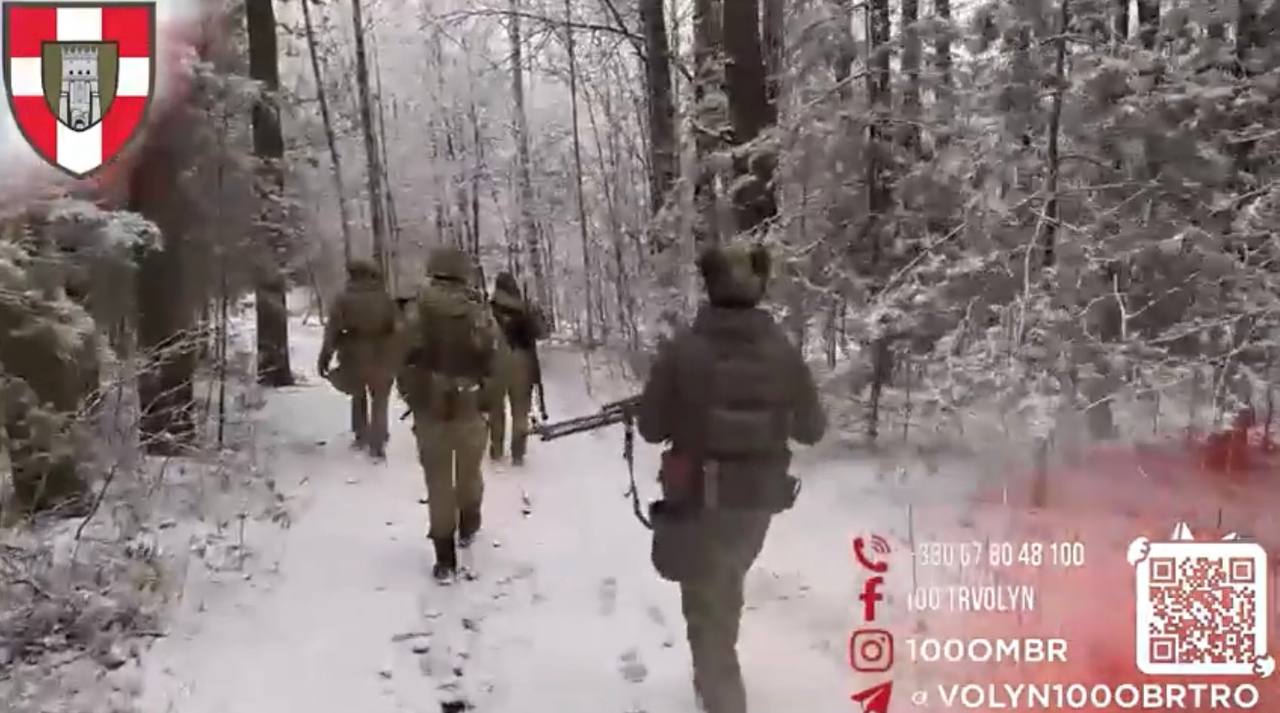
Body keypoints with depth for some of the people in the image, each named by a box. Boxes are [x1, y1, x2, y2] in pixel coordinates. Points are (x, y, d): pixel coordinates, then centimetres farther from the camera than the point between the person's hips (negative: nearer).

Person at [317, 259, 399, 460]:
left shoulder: (344, 300, -5)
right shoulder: (385, 300, 0)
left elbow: (332, 332, -8)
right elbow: (398, 331, -1)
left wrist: (324, 360, -5)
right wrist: (399, 360, 5)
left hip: (355, 359, 0)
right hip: (381, 360, 0)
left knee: (358, 397, 23)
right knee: (380, 402, 10)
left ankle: (362, 436, 26)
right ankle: (377, 445, 3)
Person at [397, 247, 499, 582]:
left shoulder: (421, 312, -9)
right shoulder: (480, 314, -8)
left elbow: (408, 360, -5)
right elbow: (491, 363, -6)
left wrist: (410, 396, 7)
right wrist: (487, 401, 7)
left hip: (430, 408, -1)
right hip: (470, 408, 1)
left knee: (438, 482, 7)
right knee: (469, 473, 23)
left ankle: (445, 559, 7)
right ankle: (468, 528, 43)